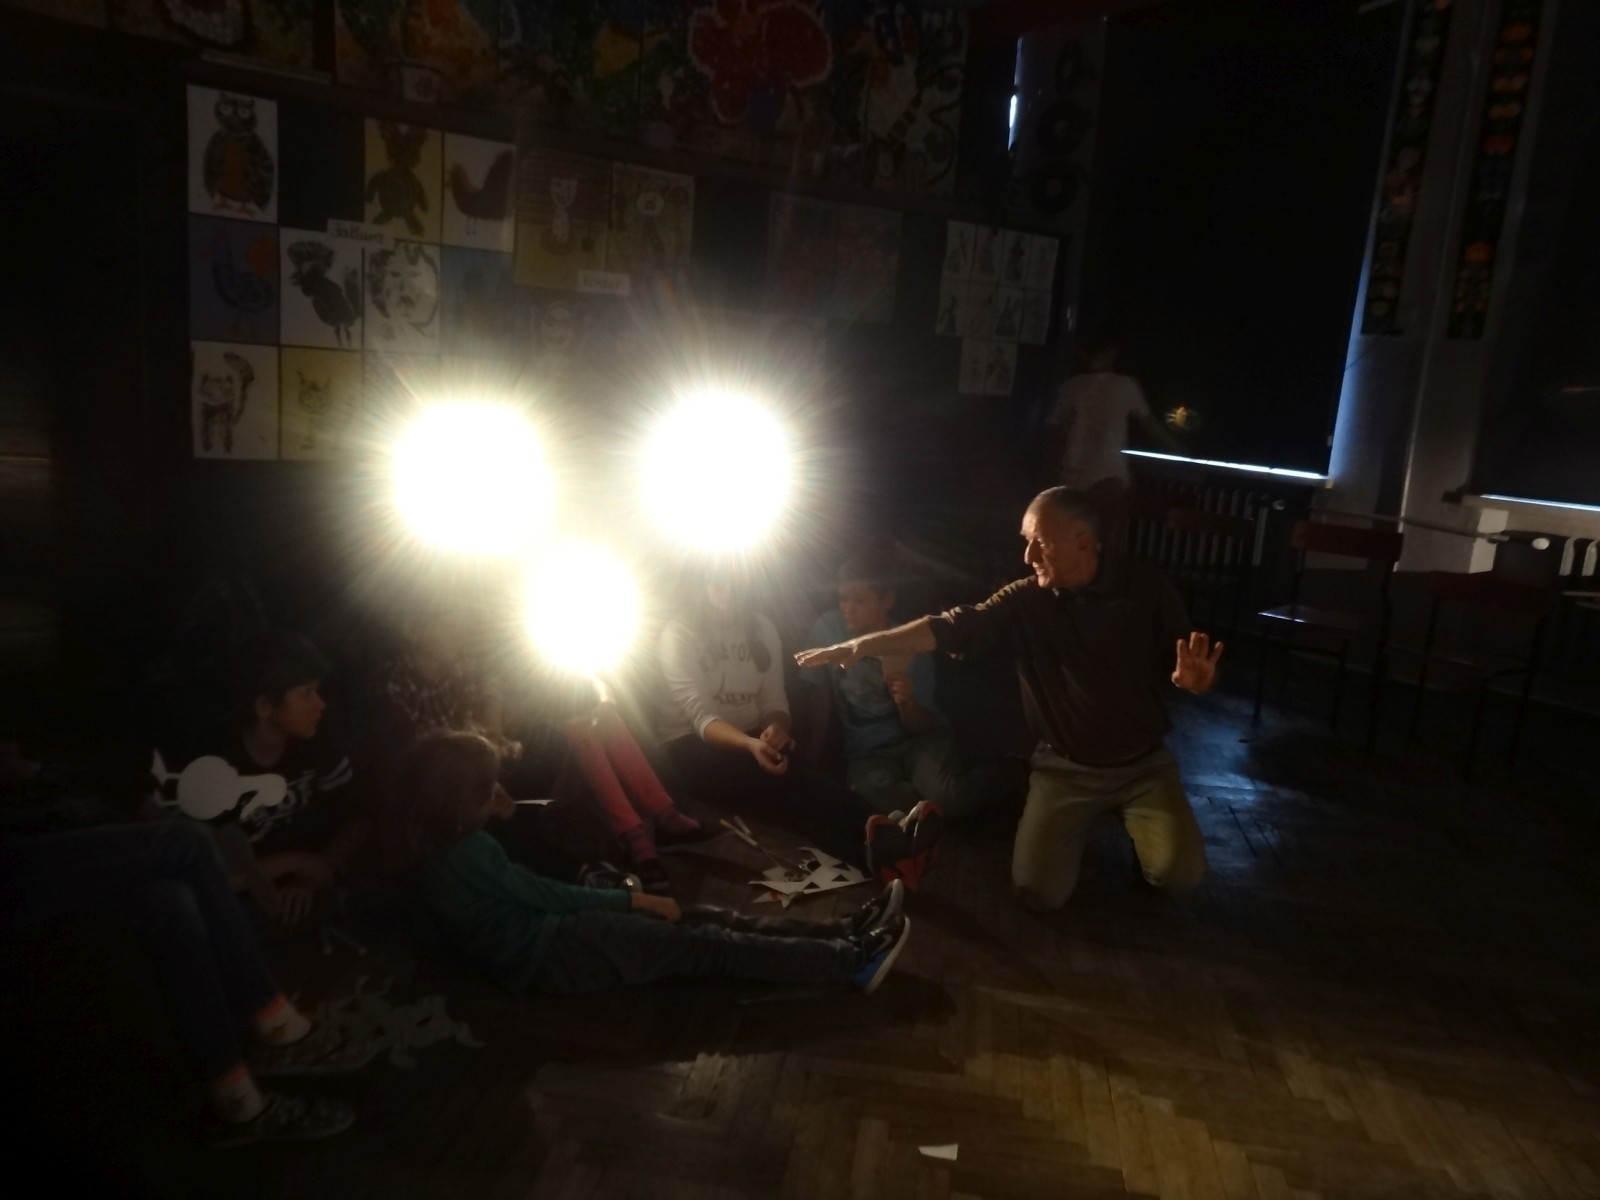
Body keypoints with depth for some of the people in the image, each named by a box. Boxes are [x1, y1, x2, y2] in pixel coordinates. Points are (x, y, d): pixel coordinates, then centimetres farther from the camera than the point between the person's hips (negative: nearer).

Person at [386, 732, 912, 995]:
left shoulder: (439, 847, 9)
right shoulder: (466, 852, -21)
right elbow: (547, 895, -15)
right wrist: (636, 899, -7)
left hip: (543, 937, 10)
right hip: (551, 956, -10)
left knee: (704, 920, 1)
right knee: (708, 945, -12)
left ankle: (846, 933, -2)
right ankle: (853, 961, -10)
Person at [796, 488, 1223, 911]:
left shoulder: (1146, 588, -8)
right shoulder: (1024, 602, -8)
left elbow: (1184, 669, -2)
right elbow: (951, 628, -17)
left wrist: (1195, 681, -28)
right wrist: (863, 645, -27)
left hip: (1144, 764, 0)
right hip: (1065, 768, 1)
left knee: (1179, 872, -18)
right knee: (1039, 891, -9)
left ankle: (1134, 821, 17)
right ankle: (1076, 822, 23)